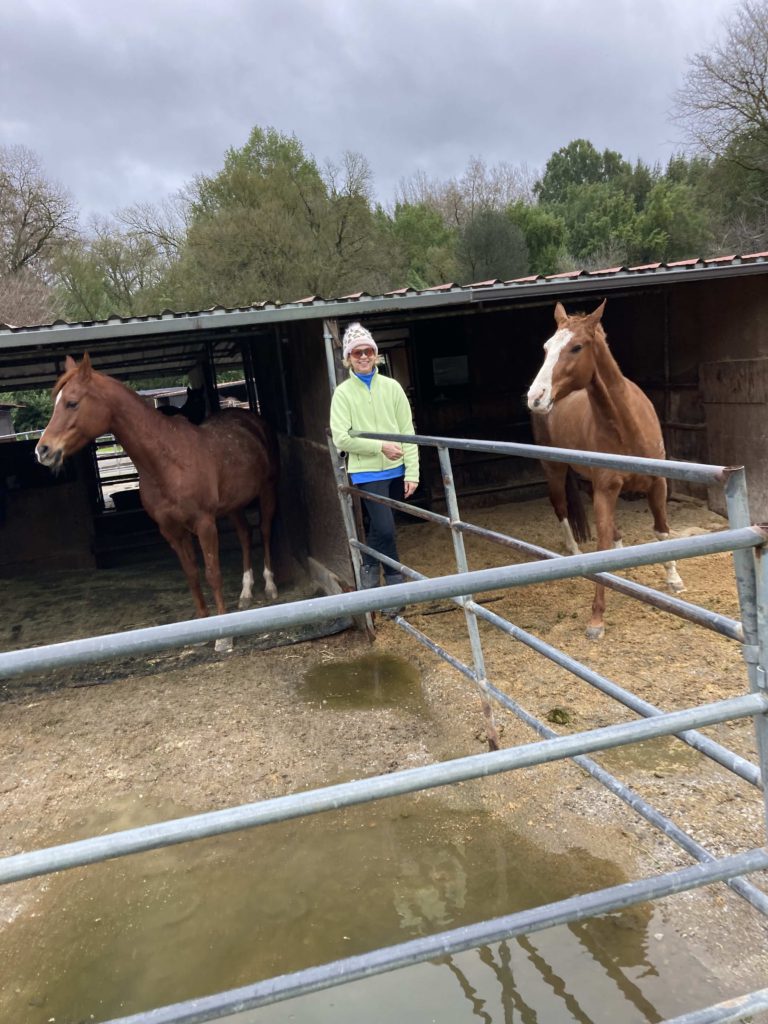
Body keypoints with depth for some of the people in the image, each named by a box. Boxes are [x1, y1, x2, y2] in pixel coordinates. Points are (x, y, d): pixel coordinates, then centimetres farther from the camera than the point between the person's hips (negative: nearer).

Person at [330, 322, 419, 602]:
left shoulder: (391, 387, 2)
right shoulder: (343, 393, -5)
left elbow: (407, 432, 1)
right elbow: (341, 439, -11)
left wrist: (412, 472, -5)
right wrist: (381, 447, -18)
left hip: (395, 470, 3)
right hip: (367, 472, -3)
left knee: (378, 527, 14)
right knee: (385, 528, -11)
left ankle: (369, 573, 35)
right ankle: (397, 584, 3)